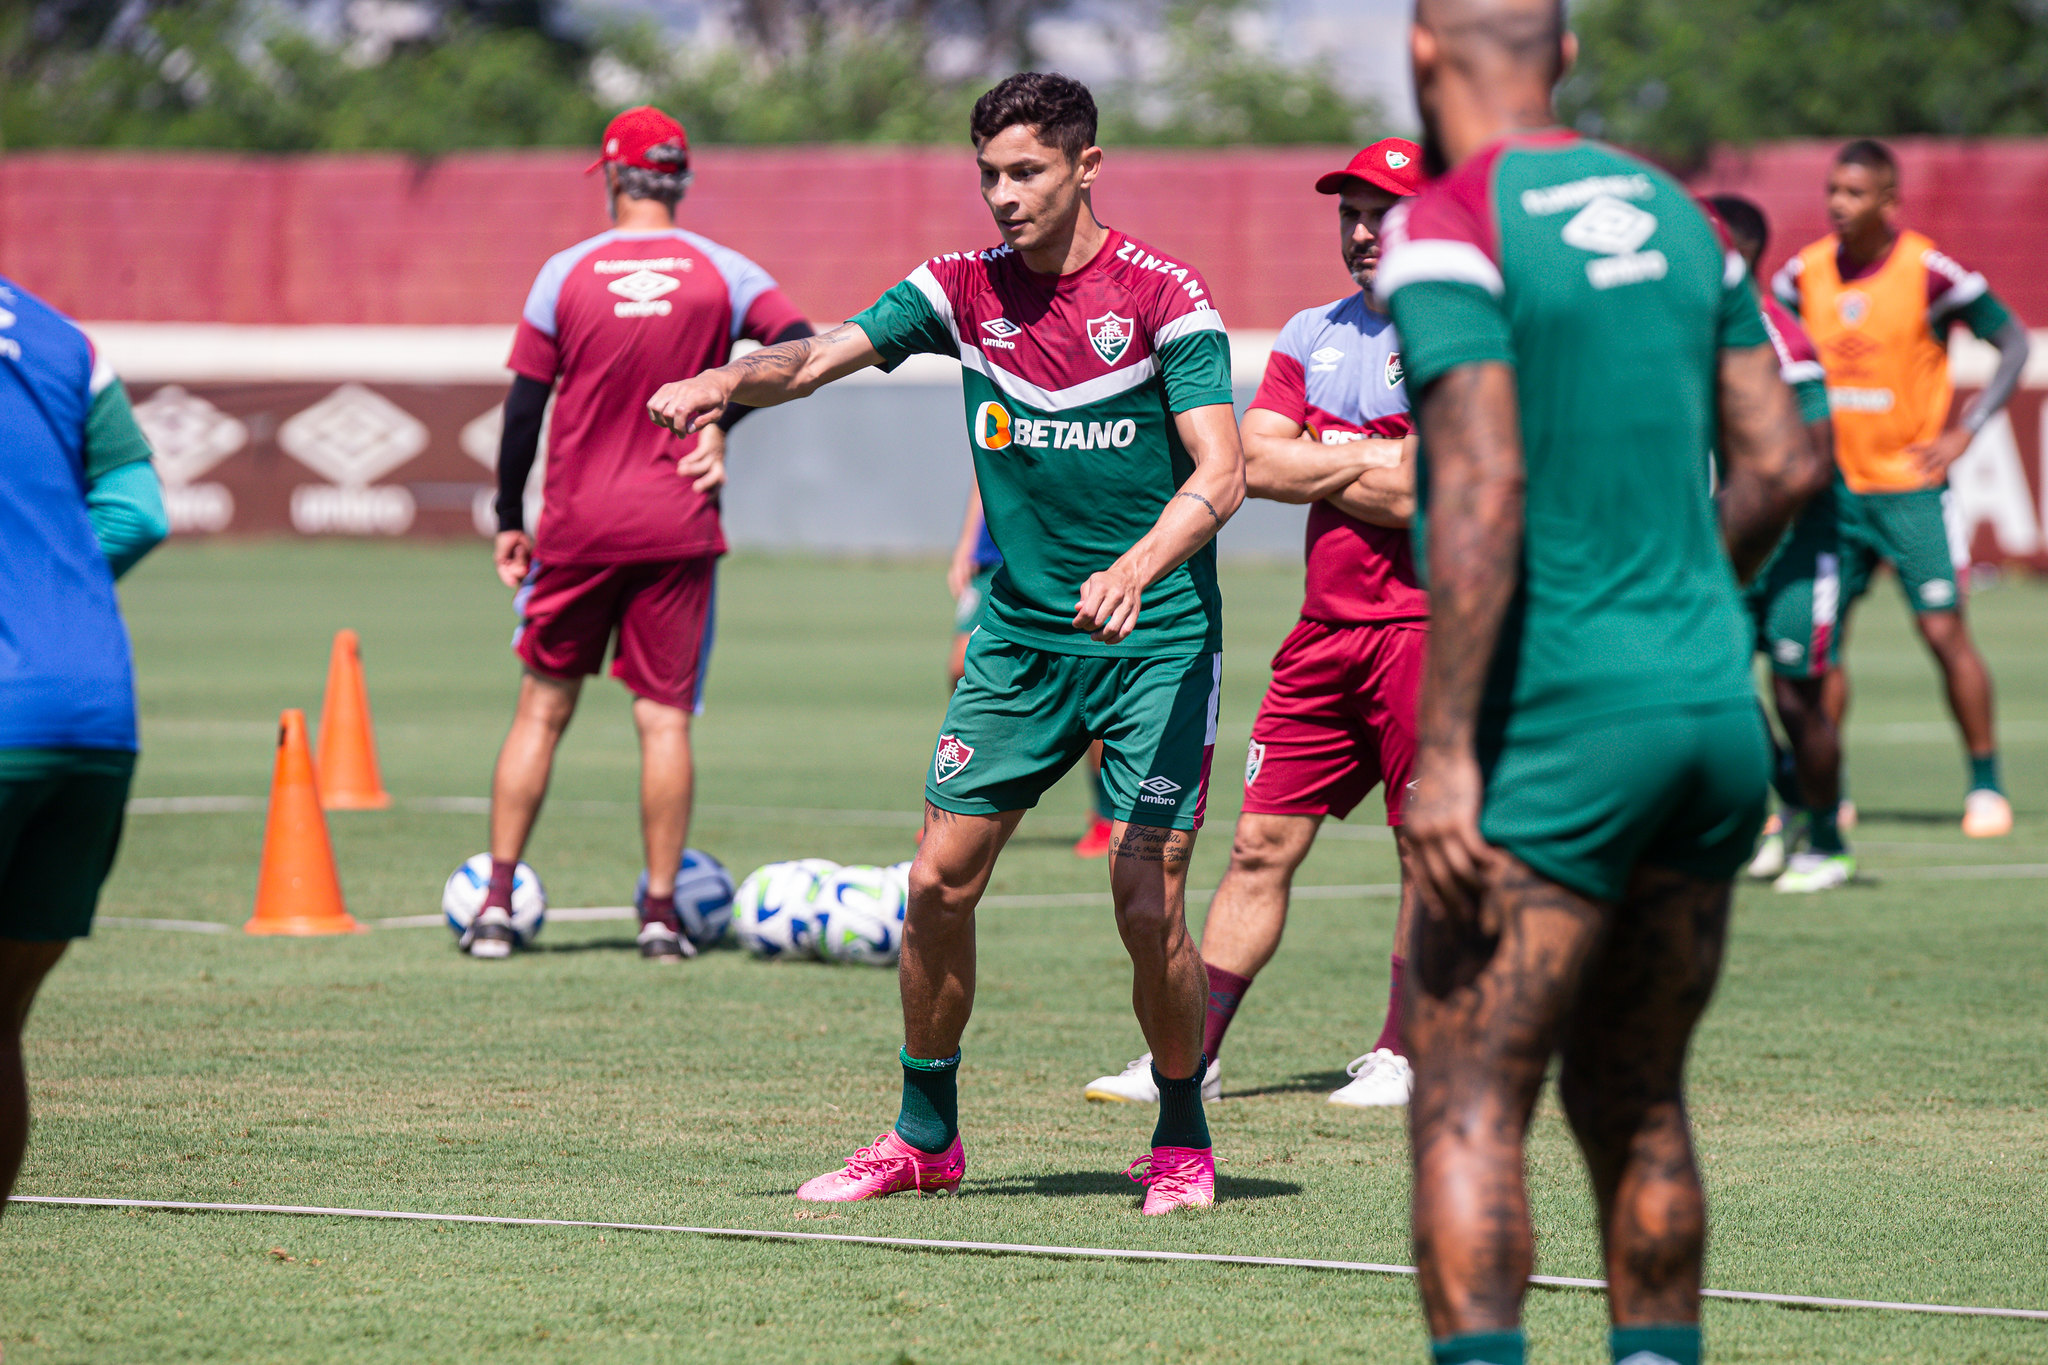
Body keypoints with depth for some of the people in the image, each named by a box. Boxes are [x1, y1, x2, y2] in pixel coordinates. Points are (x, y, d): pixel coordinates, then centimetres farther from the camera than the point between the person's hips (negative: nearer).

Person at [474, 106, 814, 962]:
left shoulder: (566, 273, 0)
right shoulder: (720, 272, 0)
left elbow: (524, 403, 1)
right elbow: (800, 345, -11)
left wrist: (510, 520, 9)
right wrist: (723, 419, -3)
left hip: (577, 526, 0)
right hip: (678, 528, 0)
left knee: (542, 707, 9)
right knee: (665, 716, 3)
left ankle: (497, 902, 6)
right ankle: (661, 913, 0)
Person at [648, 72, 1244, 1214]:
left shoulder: (1164, 295, -11)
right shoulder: (966, 290, 3)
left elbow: (1220, 475, -18)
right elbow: (820, 358, -3)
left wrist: (1135, 571, -35)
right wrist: (725, 381, -25)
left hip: (1157, 638, -5)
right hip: (1021, 635, 5)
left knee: (1147, 904, -11)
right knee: (940, 881, 1)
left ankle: (1183, 1142, 10)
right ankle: (927, 1137, 18)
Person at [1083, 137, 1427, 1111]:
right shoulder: (1313, 335, 15)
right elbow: (1256, 462, 3)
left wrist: (1315, 468, -7)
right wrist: (1369, 462, -7)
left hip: (1424, 622, -6)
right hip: (1324, 624, 6)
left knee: (1426, 846, 1)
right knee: (1262, 843, 4)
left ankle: (1402, 1051, 12)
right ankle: (1192, 1053, 5)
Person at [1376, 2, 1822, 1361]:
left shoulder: (1449, 229, -9)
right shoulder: (1673, 213, 13)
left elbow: (1482, 495, -17)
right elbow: (1782, 464, 14)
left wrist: (1445, 750, -18)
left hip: (1558, 728, -7)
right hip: (1720, 706, 7)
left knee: (1467, 1107, -6)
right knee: (1637, 1102, 15)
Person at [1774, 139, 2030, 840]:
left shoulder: (1929, 270, -12)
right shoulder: (1806, 272, 0)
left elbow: (2013, 341, -4)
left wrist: (1965, 431, -11)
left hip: (1911, 485, -4)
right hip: (1834, 486, 4)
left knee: (1944, 631, -7)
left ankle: (1985, 782, 5)